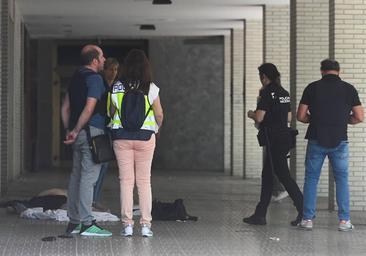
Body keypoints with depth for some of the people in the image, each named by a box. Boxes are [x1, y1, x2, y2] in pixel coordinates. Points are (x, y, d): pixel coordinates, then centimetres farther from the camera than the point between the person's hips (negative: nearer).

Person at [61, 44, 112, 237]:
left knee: (76, 175, 11)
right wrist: (76, 131, -11)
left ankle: (73, 222, 15)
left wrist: (69, 130, 17)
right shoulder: (94, 78, -10)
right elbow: (89, 109, -18)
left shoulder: (76, 77, 16)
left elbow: (65, 107, 19)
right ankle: (86, 223, -10)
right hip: (92, 131, -9)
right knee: (88, 176, -9)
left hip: (79, 134, 9)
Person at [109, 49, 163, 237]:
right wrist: (156, 128, 20)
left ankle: (127, 224, 3)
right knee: (144, 181, 6)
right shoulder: (150, 88, -5)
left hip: (121, 136, 1)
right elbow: (159, 114, 0)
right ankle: (145, 225, 4)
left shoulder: (116, 88, -2)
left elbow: (112, 112, 4)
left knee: (126, 180, 5)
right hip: (145, 137, -1)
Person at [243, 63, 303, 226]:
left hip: (274, 139, -9)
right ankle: (260, 215, 16)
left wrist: (251, 114, 4)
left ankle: (304, 211, -10)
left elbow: (259, 118, -17)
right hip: (285, 138, 9)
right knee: (267, 175, 13)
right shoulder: (284, 93, 13)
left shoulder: (267, 92, -13)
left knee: (283, 176, -7)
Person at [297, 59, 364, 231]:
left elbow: (301, 116, -1)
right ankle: (344, 220, 7)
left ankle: (307, 219, 7)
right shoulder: (348, 89, 0)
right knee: (342, 180, 10)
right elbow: (359, 117, -1)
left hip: (316, 140, 0)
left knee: (311, 179, 9)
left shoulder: (312, 88, -1)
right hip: (339, 140, 0)